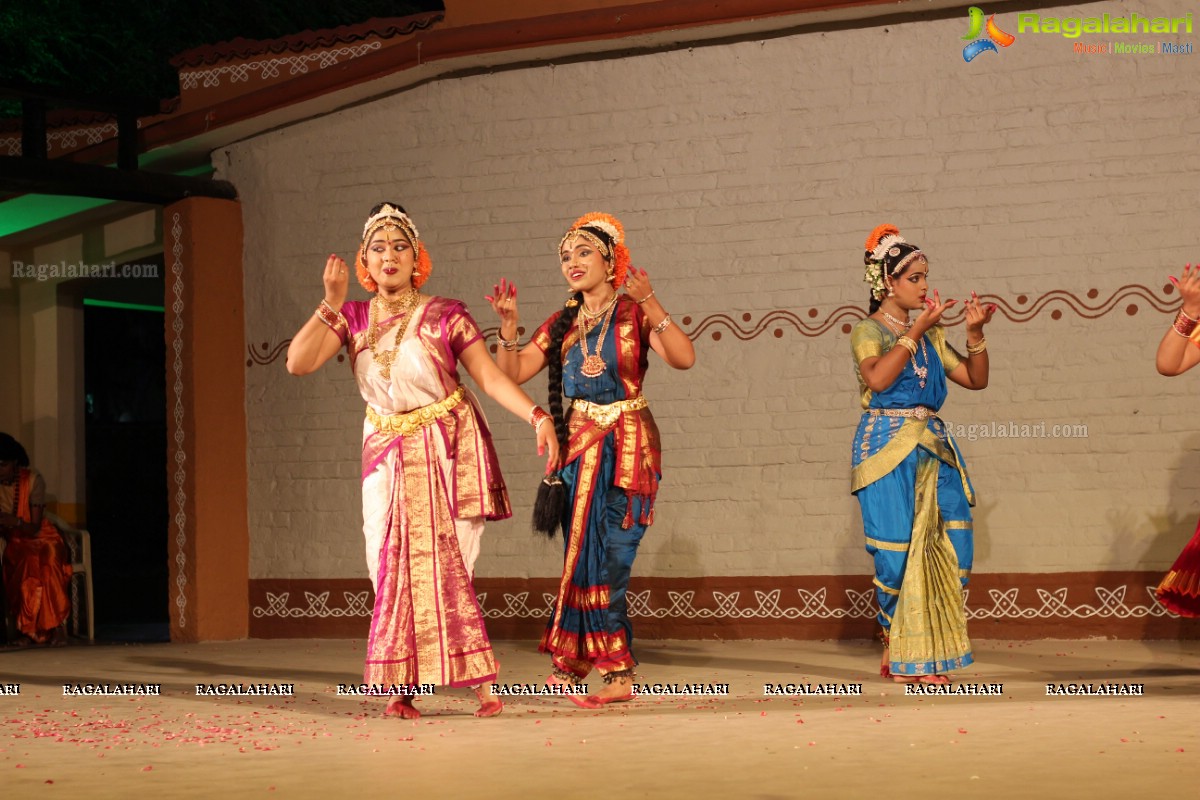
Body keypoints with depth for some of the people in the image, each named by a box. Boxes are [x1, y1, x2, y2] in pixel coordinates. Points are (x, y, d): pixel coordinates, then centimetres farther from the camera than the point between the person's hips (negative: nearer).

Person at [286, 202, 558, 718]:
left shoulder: (444, 316, -3)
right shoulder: (353, 319, 5)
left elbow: (490, 376, -7)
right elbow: (298, 363, -6)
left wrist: (537, 416, -20)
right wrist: (332, 304, -11)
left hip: (446, 450, -3)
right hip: (387, 454, 3)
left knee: (440, 563, -10)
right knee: (393, 566, -1)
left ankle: (482, 682, -6)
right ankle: (402, 688, 4)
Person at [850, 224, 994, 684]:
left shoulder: (930, 335, 17)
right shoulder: (868, 332, 0)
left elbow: (975, 380, 15)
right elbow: (877, 377, -20)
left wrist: (975, 335, 1)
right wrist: (915, 330, -17)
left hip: (933, 448, 6)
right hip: (888, 449, -6)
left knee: (950, 549, -3)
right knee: (897, 550, -6)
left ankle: (923, 655, 5)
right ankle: (897, 650, 11)